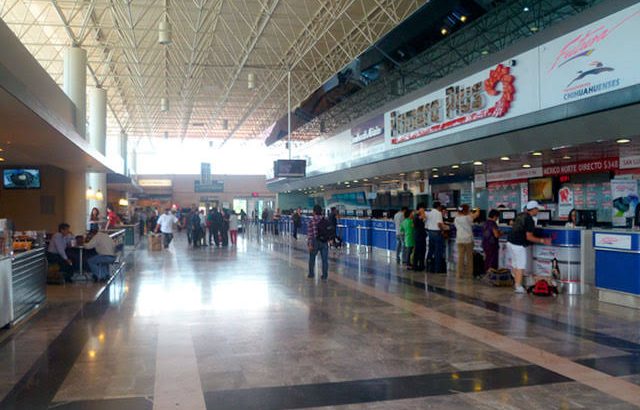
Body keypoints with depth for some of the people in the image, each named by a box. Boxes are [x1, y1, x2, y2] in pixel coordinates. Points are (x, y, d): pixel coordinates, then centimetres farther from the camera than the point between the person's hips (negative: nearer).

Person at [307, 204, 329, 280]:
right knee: (325, 259, 5)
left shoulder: (312, 220, -10)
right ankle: (324, 276, 7)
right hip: (324, 242, 2)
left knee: (312, 258, 17)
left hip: (315, 241, -2)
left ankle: (311, 274, 26)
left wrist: (309, 244, -11)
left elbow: (310, 233, -12)